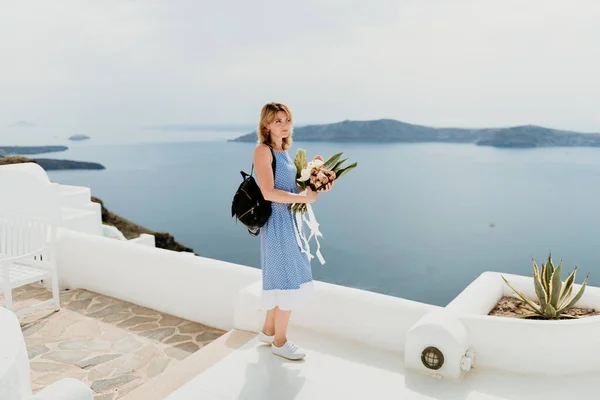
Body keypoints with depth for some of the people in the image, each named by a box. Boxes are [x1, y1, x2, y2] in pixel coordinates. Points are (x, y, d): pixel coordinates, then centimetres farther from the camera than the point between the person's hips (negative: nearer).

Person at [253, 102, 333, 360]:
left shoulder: (284, 152, 13)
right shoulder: (263, 151, -13)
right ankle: (280, 342, 17)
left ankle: (268, 331, 34)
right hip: (277, 223, -9)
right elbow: (268, 193, -21)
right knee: (288, 281, 0)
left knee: (282, 279, 17)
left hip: (291, 221, 9)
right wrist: (305, 198, -17)